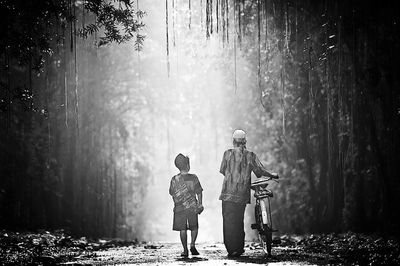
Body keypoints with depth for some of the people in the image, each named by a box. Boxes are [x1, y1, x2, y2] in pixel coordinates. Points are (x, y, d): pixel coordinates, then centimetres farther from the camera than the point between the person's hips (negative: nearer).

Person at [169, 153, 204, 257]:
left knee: (182, 229, 6)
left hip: (180, 208, 0)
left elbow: (173, 194, 2)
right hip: (192, 207, 0)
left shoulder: (174, 179, -6)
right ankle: (192, 244, -3)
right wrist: (200, 204, 8)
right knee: (194, 227, 15)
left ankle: (185, 250, 5)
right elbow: (199, 192, -3)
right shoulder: (193, 178, -8)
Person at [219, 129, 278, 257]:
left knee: (229, 221, -1)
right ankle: (239, 248, 15)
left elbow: (222, 170, 9)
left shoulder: (228, 153, -1)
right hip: (243, 194, 2)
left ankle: (231, 249, -6)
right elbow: (260, 171, 4)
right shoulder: (250, 156, 3)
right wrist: (272, 175, 22)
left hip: (228, 193, -2)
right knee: (239, 221, 14)